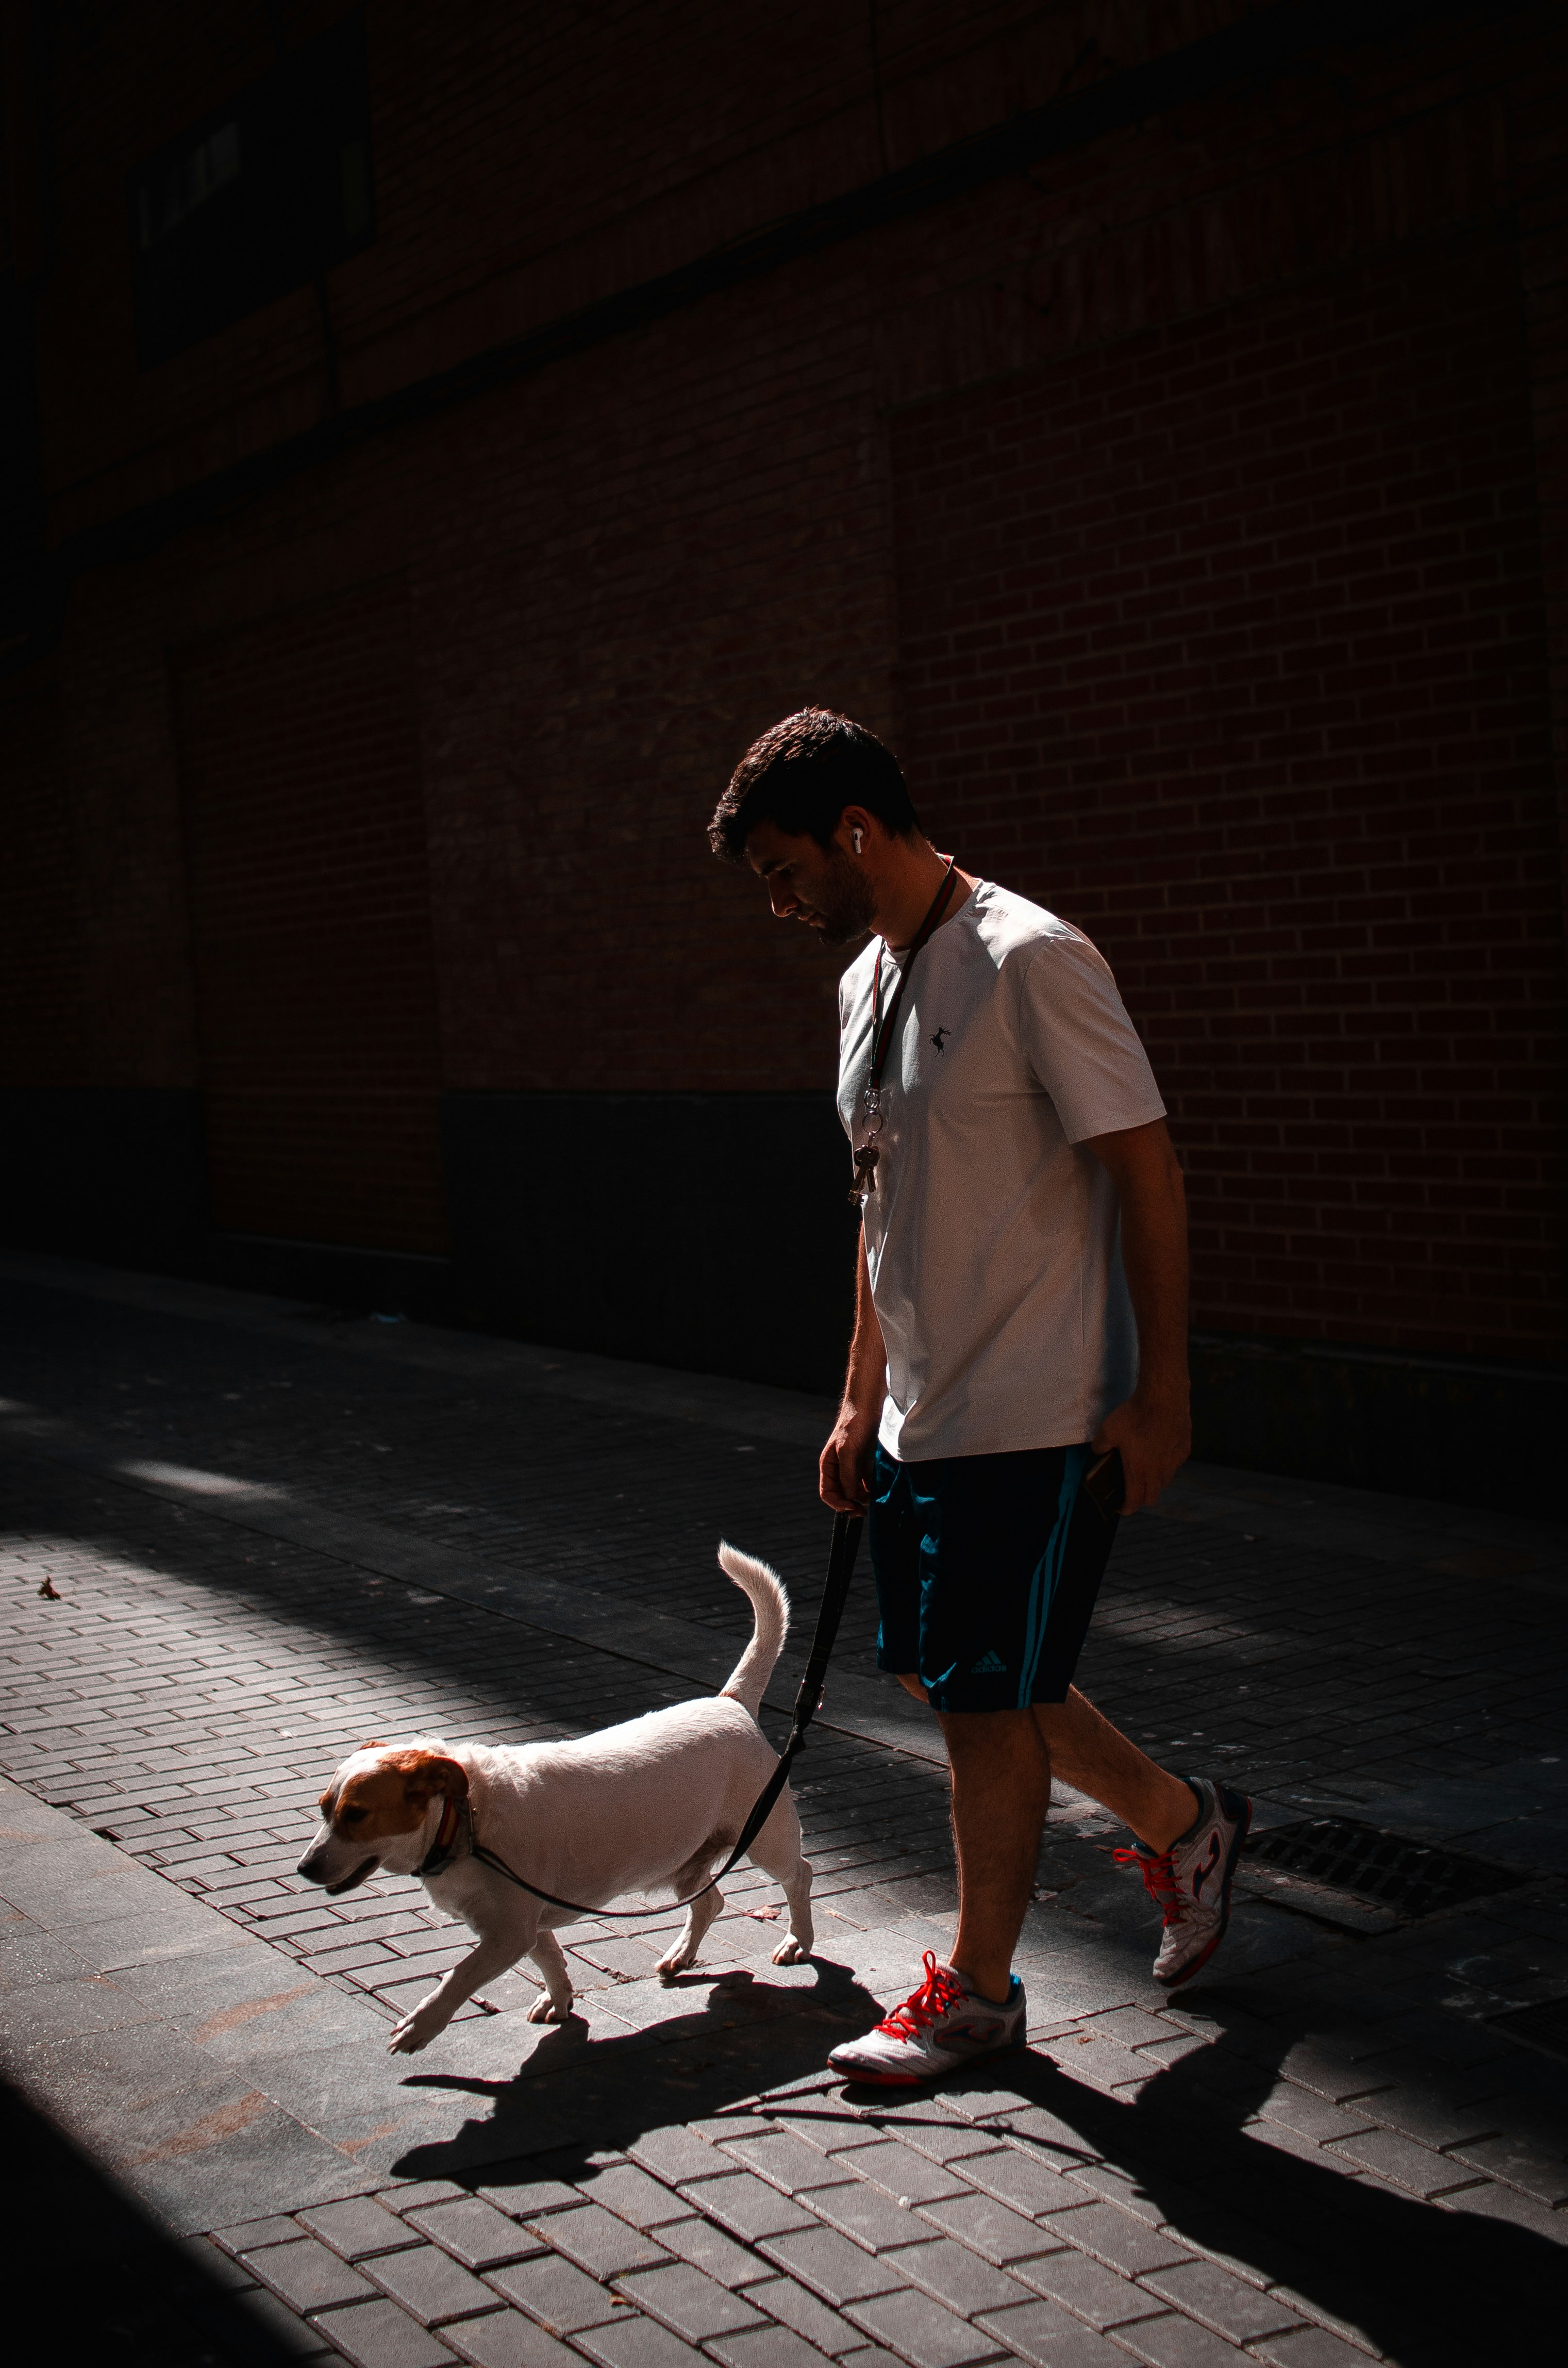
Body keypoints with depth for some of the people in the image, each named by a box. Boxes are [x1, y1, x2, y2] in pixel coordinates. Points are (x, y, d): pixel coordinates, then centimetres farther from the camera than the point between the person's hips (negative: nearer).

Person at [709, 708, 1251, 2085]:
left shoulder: (1029, 962, -16)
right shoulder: (867, 979, 11)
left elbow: (1147, 1170, -16)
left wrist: (1160, 1394, -18)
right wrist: (862, 1399, 17)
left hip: (1042, 1418, -9)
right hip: (923, 1417, 9)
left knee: (985, 1698, 0)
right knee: (943, 1677, 16)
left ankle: (978, 1993, 19)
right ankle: (1182, 1823, 36)